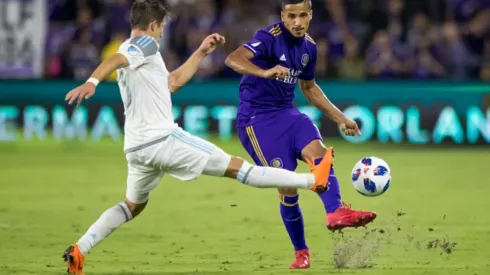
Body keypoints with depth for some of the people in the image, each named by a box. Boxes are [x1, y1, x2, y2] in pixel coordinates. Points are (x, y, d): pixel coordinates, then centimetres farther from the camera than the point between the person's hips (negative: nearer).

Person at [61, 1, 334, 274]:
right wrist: (92, 82, -46)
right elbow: (114, 60, -27)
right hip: (163, 139, -9)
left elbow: (174, 81, 30)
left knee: (133, 206, 25)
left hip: (137, 148, 9)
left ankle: (78, 250, 9)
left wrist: (202, 52, 30)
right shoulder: (145, 44, -6)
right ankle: (312, 180, 3)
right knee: (236, 167, -4)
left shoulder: (132, 52, 22)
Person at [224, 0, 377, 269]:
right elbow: (233, 59, -34)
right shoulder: (269, 38, -17)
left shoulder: (309, 46, 7)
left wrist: (339, 118, 22)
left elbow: (309, 87, 23)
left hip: (286, 112, 7)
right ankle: (301, 252, 4)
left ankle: (336, 212, -39)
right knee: (287, 184, -10)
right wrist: (264, 72, -52)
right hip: (256, 118, -7)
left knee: (319, 152, -22)